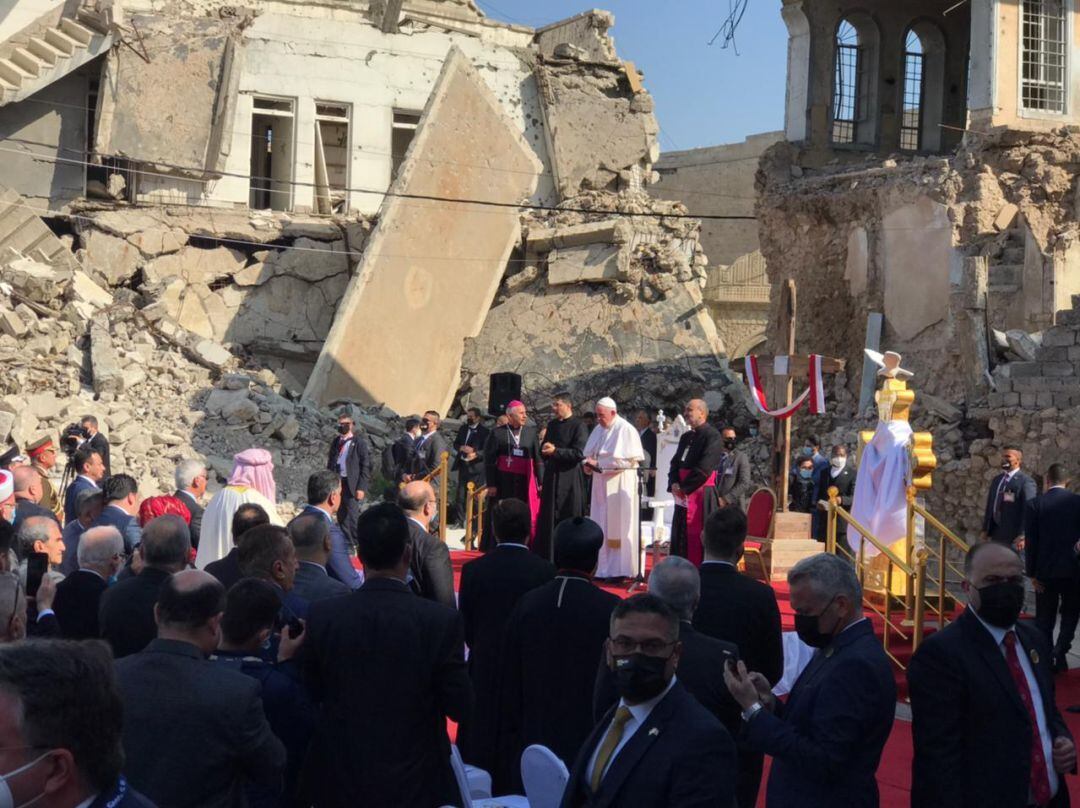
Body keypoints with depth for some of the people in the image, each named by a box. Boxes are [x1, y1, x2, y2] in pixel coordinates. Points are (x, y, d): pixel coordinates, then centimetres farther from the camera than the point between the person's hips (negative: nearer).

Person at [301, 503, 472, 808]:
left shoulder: (322, 616, -11)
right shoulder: (441, 621, -17)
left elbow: (312, 696, 0)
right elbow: (460, 707, -10)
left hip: (340, 780, 2)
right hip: (414, 782, -2)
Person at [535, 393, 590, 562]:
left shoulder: (578, 426, -7)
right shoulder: (552, 425, 14)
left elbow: (579, 453, -15)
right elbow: (543, 449, 19)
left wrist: (555, 451, -18)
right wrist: (545, 449, -4)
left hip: (570, 478, -6)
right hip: (552, 477, 6)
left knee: (568, 518, -2)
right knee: (549, 518, 6)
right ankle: (547, 559, 11)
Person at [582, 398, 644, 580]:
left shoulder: (625, 430, -11)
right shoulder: (598, 430, 12)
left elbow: (628, 460, -16)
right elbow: (589, 454, 18)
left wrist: (599, 464, -15)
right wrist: (588, 463, -6)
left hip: (619, 485, -7)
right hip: (601, 484, 7)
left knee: (617, 526, -3)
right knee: (600, 527, 7)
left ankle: (619, 569, 4)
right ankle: (602, 568, 13)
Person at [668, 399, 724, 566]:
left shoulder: (712, 436, -9)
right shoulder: (686, 437, 16)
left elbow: (704, 468, -17)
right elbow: (675, 462, 14)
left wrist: (684, 487, -12)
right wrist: (674, 483, -6)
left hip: (701, 494, -8)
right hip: (683, 495, 8)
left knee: (698, 537, -6)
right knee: (680, 535, 9)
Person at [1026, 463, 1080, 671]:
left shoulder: (1035, 505, -6)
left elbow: (1030, 543, -6)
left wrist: (1031, 573, 0)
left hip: (1046, 570, 0)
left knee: (1045, 619, 10)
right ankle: (1059, 653, -4)